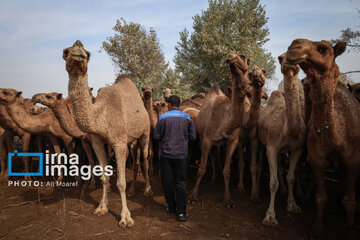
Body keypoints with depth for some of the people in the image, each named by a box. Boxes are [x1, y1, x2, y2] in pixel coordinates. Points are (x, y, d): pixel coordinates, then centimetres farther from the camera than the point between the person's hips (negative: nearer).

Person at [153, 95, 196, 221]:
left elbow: (156, 136, -3)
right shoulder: (187, 117, -1)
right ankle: (182, 212, 4)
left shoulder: (163, 117, -6)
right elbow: (193, 137, 2)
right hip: (181, 154, 1)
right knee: (180, 182, 8)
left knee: (167, 182, 12)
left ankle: (172, 208, 24)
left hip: (166, 154, -1)